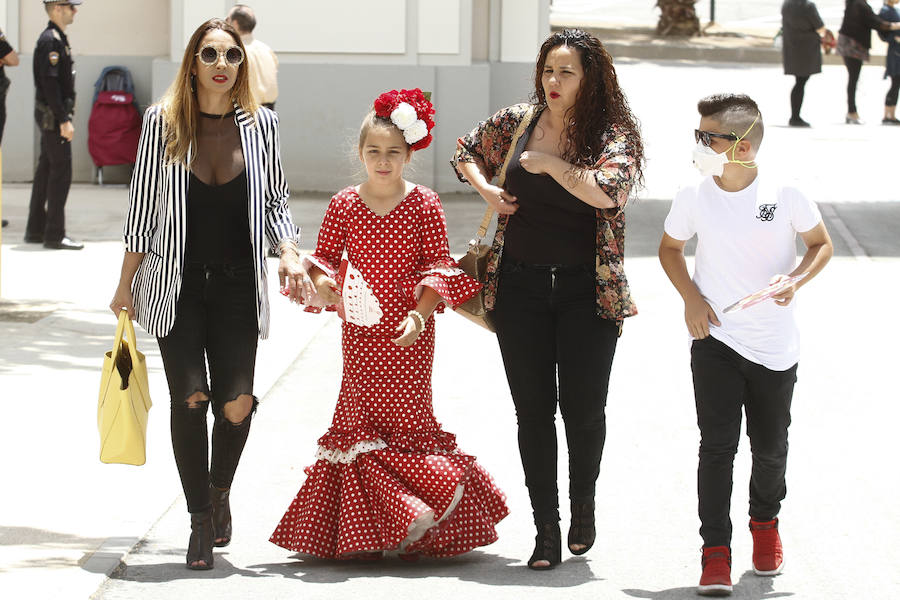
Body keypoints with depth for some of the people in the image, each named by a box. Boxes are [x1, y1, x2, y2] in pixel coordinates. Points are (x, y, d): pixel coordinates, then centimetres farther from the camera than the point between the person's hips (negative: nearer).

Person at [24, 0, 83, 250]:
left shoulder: (58, 38, 16)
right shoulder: (50, 40, -16)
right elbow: (49, 83, -21)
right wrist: (64, 120, -22)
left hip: (54, 116, 10)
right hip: (53, 116, -10)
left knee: (47, 169, 12)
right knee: (61, 170, -9)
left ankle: (36, 230, 16)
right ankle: (55, 234, -8)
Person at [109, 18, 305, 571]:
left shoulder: (261, 125, 4)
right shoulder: (163, 122, 0)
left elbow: (276, 202, 11)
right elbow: (143, 207, 5)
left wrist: (290, 254, -7)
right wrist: (126, 285, 7)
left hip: (238, 285, 1)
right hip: (176, 284, -1)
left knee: (236, 404, -6)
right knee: (189, 398, -10)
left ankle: (221, 489, 25)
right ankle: (201, 523, 4)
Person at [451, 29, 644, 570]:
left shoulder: (612, 135, -7)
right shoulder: (516, 123, 4)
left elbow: (607, 190, -26)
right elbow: (467, 154, 22)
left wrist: (548, 162, -17)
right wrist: (487, 190, 4)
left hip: (587, 291, -3)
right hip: (520, 287, 3)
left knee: (584, 409, -2)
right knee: (533, 411, 3)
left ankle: (584, 505, 25)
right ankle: (546, 530, 9)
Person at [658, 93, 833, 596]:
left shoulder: (786, 195, -13)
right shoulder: (693, 198, -8)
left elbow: (822, 244, 2)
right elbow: (671, 248, 11)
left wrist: (795, 279, -17)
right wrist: (691, 297, -3)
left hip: (775, 346, 0)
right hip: (715, 339, 0)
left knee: (771, 445, 12)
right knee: (718, 444, -9)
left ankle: (766, 521, 40)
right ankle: (716, 550, -3)